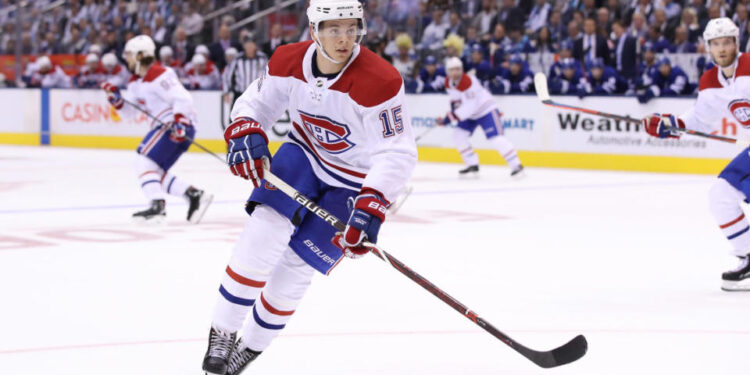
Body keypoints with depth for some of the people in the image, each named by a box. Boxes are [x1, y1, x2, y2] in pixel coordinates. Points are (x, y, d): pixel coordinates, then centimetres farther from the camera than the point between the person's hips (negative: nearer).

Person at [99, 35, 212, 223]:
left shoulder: (158, 76, -15)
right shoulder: (136, 82, 16)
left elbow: (183, 98, -22)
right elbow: (129, 112, 19)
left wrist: (179, 122, -32)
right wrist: (116, 98, 2)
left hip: (179, 128, -11)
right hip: (164, 126, 11)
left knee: (144, 160, -16)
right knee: (156, 173, 11)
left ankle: (157, 206, -24)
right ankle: (194, 195, 7)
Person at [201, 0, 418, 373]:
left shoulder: (379, 81, -30)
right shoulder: (289, 62, -14)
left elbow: (398, 154, -30)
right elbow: (255, 103, 1)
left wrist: (370, 207, -42)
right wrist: (245, 133, -22)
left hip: (356, 182, -3)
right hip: (305, 154, 3)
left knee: (296, 265, -4)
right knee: (265, 229, -20)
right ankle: (222, 332, -5)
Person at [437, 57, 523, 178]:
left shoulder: (468, 81, -30)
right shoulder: (448, 82, -3)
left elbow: (470, 106, -33)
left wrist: (451, 117, -32)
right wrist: (453, 106, -4)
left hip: (486, 110, -9)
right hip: (470, 114, 9)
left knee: (495, 138, -20)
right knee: (458, 135, -2)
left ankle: (516, 165, -15)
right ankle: (473, 166, 7)